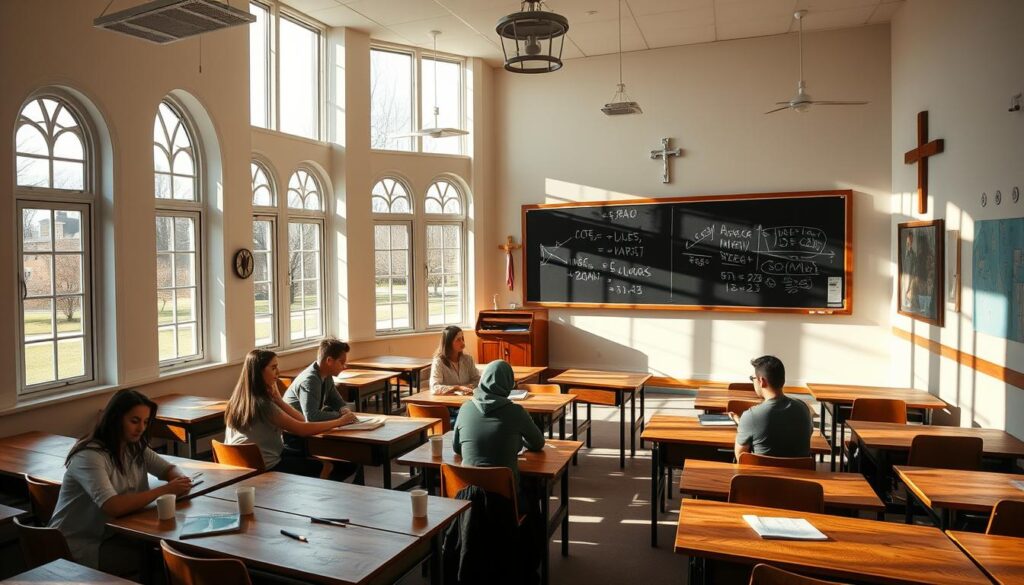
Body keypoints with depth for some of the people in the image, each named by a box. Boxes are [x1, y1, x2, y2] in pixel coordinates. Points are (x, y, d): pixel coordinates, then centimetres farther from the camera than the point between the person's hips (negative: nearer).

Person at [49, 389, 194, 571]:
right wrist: (164, 490, -29)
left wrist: (181, 481, -14)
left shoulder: (135, 448, 1)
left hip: (111, 535, 7)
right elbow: (114, 507, -35)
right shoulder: (90, 456, -23)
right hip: (76, 548, -7)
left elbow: (170, 469, 9)